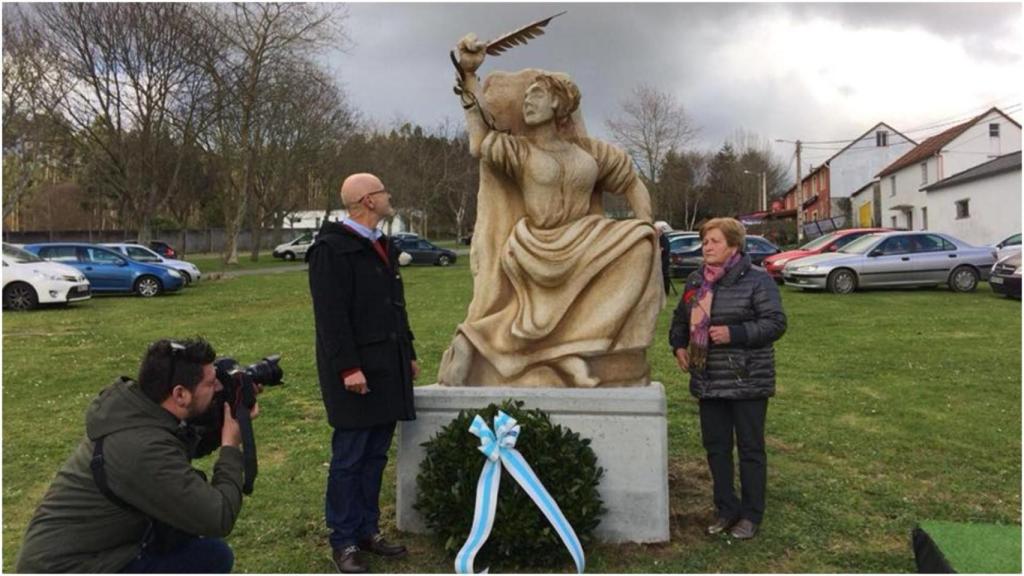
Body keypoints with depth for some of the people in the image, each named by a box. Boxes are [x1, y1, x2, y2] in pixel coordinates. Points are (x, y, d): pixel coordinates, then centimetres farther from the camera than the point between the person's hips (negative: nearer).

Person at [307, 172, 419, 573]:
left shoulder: (383, 246, 17)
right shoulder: (332, 249, -12)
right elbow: (331, 315, -17)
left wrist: (408, 353, 19)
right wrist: (348, 367, -20)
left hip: (388, 368, 8)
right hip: (356, 371, -8)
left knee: (376, 455, 14)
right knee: (349, 458, 1)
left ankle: (368, 530, 25)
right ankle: (344, 542, 13)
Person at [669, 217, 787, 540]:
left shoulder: (756, 280, -10)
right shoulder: (696, 281, 9)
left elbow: (776, 323, -15)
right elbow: (680, 319, 22)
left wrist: (734, 333, -23)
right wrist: (678, 345, 6)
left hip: (747, 381, -6)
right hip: (708, 380, 6)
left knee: (750, 449, 6)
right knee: (716, 446, 13)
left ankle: (751, 514, 20)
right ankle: (726, 509, 28)